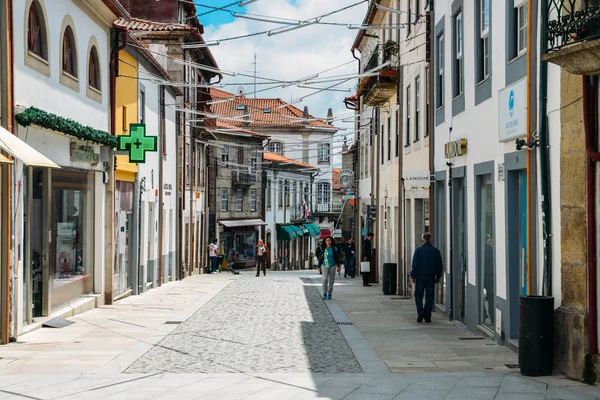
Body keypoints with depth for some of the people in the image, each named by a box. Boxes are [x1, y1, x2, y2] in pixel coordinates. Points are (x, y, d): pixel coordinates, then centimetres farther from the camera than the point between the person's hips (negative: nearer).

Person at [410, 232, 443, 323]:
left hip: (420, 276, -2)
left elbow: (415, 265, -8)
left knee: (418, 295, 7)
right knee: (429, 296, 6)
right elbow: (439, 266, 7)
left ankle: (420, 311, -14)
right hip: (431, 277, 3)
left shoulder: (418, 250, -6)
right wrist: (438, 277, 16)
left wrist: (413, 276, 0)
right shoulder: (436, 251, 4)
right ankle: (427, 316, 6)